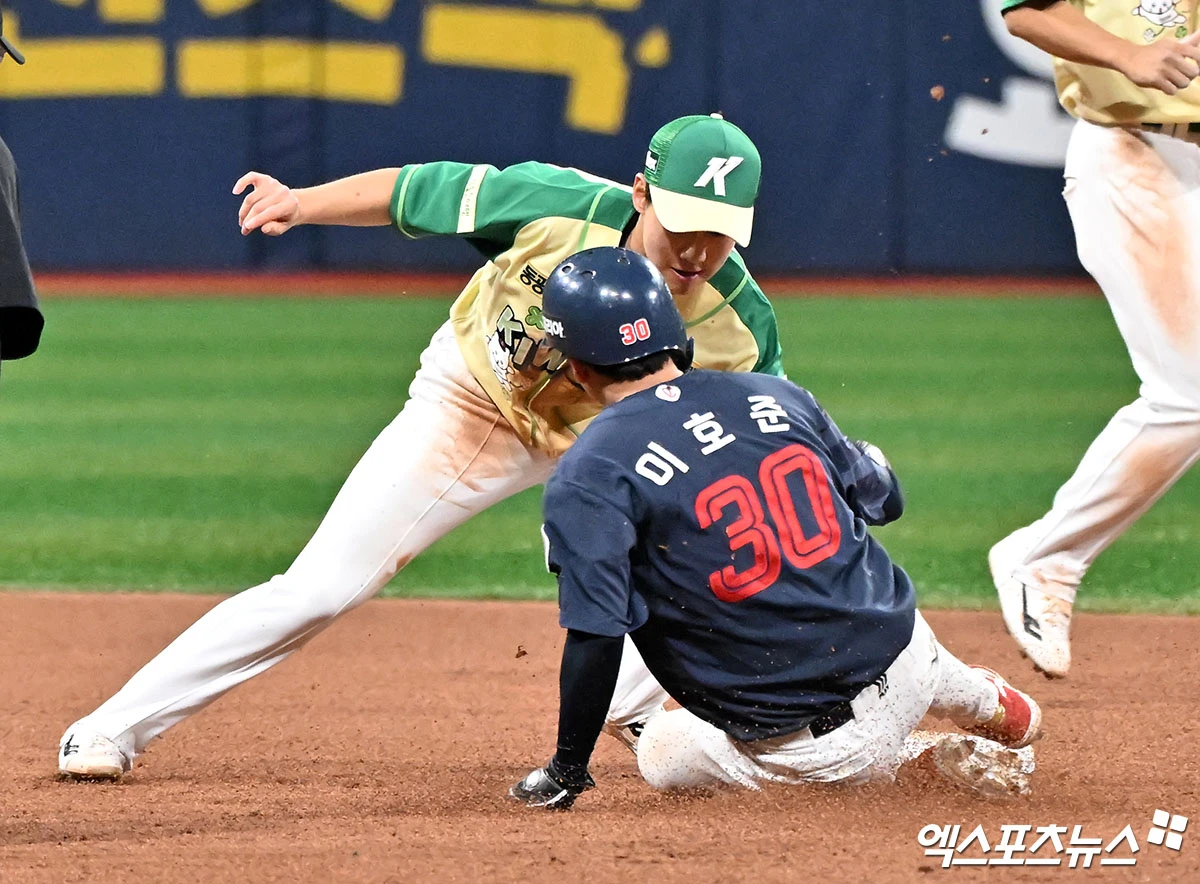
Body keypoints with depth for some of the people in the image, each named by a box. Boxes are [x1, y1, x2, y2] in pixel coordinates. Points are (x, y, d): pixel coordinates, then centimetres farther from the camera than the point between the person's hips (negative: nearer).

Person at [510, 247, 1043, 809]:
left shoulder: (587, 477, -12)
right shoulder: (776, 397, 3)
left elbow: (596, 637, -17)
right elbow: (884, 500, 17)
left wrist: (567, 773, -8)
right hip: (900, 654, 6)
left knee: (658, 753, 22)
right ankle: (989, 704, 44)